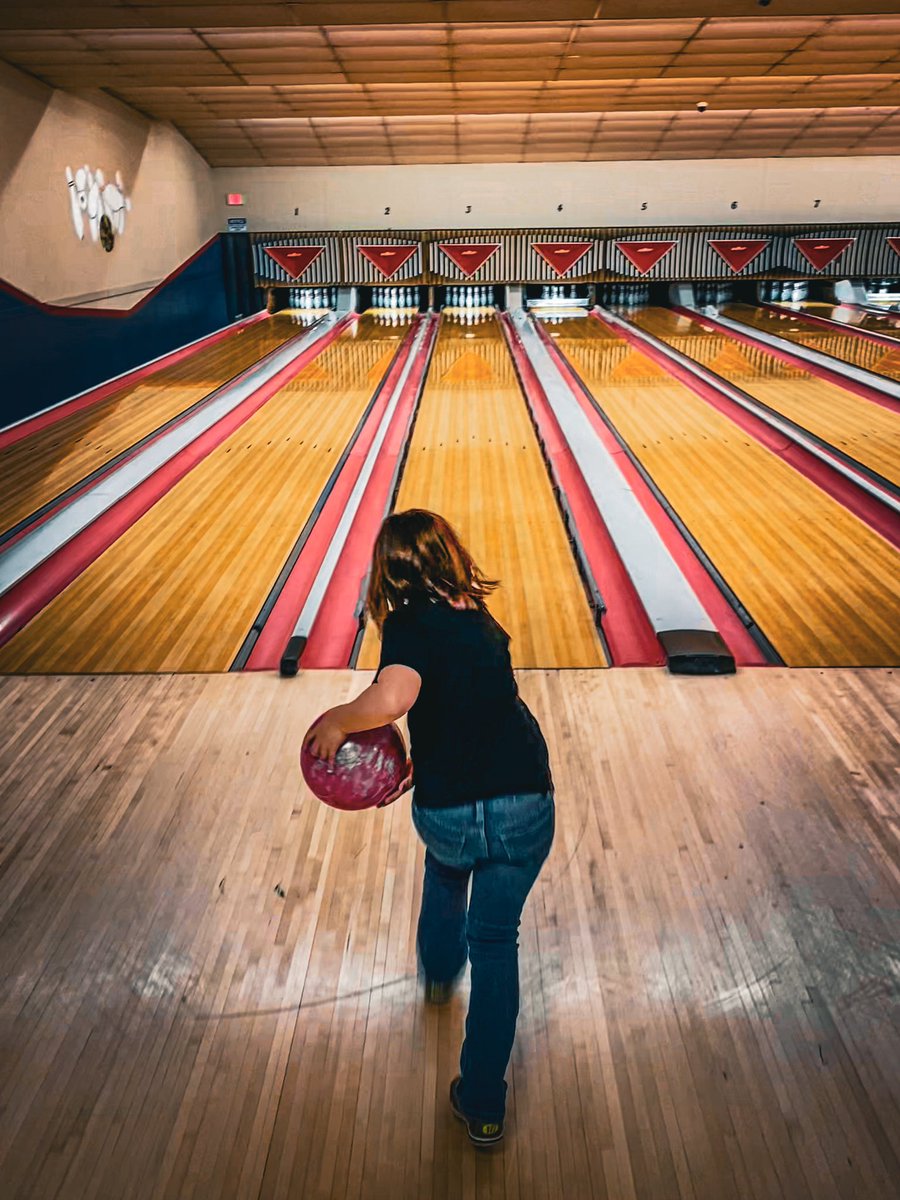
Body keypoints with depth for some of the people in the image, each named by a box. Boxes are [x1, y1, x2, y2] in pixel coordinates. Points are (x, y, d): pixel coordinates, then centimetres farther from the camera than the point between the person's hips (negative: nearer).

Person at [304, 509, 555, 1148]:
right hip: (527, 807, 3)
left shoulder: (410, 622, -11)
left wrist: (336, 719, -15)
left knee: (446, 865, 34)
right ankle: (484, 1104, 23)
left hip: (447, 813, -2)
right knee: (496, 938, 20)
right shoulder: (479, 617, 8)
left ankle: (441, 970, 63)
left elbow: (392, 698, -32)